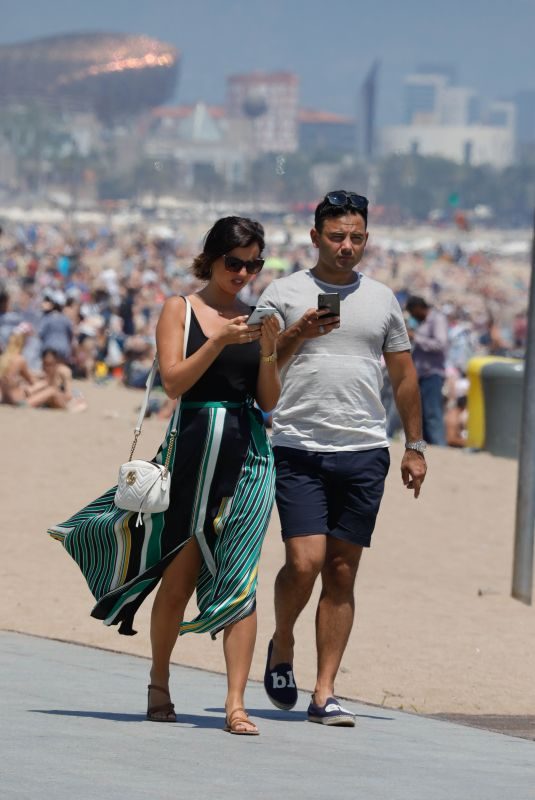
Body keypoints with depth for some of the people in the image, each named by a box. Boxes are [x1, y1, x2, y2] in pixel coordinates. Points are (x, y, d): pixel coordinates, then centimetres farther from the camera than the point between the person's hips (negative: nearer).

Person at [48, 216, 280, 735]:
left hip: (247, 455, 2)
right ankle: (159, 684, 24)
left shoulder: (255, 320, 11)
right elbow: (173, 382, -8)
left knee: (239, 577, -7)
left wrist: (268, 352, -8)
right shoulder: (180, 310, 3)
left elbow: (270, 401, 8)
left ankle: (236, 703, -10)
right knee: (180, 576, 3)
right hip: (192, 448, -2)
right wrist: (219, 342, -18)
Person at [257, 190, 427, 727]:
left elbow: (403, 375, 19)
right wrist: (298, 334, -16)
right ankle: (281, 645, 16)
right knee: (305, 562, -14)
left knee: (342, 573, 1)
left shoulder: (382, 299, 13)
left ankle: (324, 693, 3)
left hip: (364, 453, 3)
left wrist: (415, 446, 17)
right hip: (298, 449, -3)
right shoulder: (285, 294, 3)